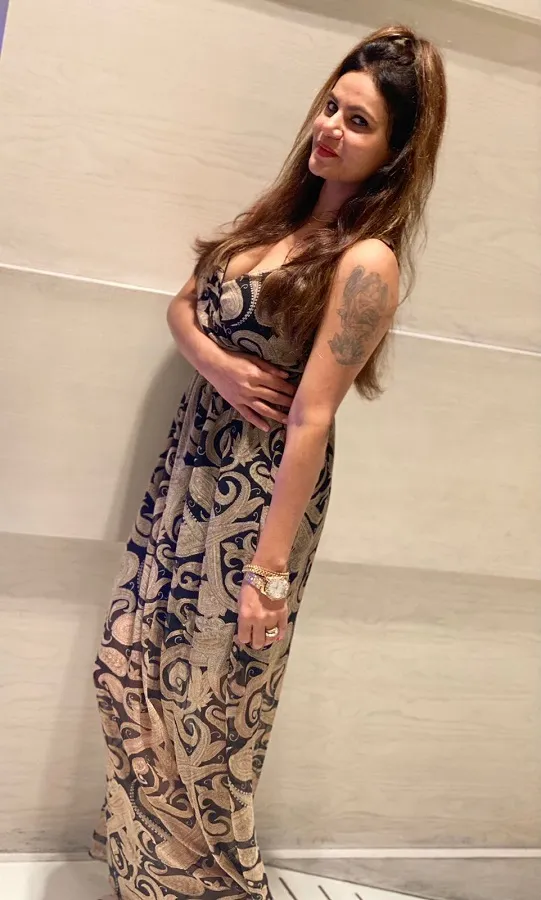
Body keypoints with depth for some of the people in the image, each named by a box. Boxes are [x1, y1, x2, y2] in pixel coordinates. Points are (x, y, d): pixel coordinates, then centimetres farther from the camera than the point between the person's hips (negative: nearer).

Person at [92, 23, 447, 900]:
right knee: (127, 670, 12)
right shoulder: (283, 214, 8)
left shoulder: (367, 261, -16)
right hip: (188, 470, 8)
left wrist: (270, 568, -19)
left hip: (259, 494, -7)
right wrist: (217, 365, -10)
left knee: (206, 702, 6)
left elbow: (311, 419, -21)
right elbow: (182, 306, 13)